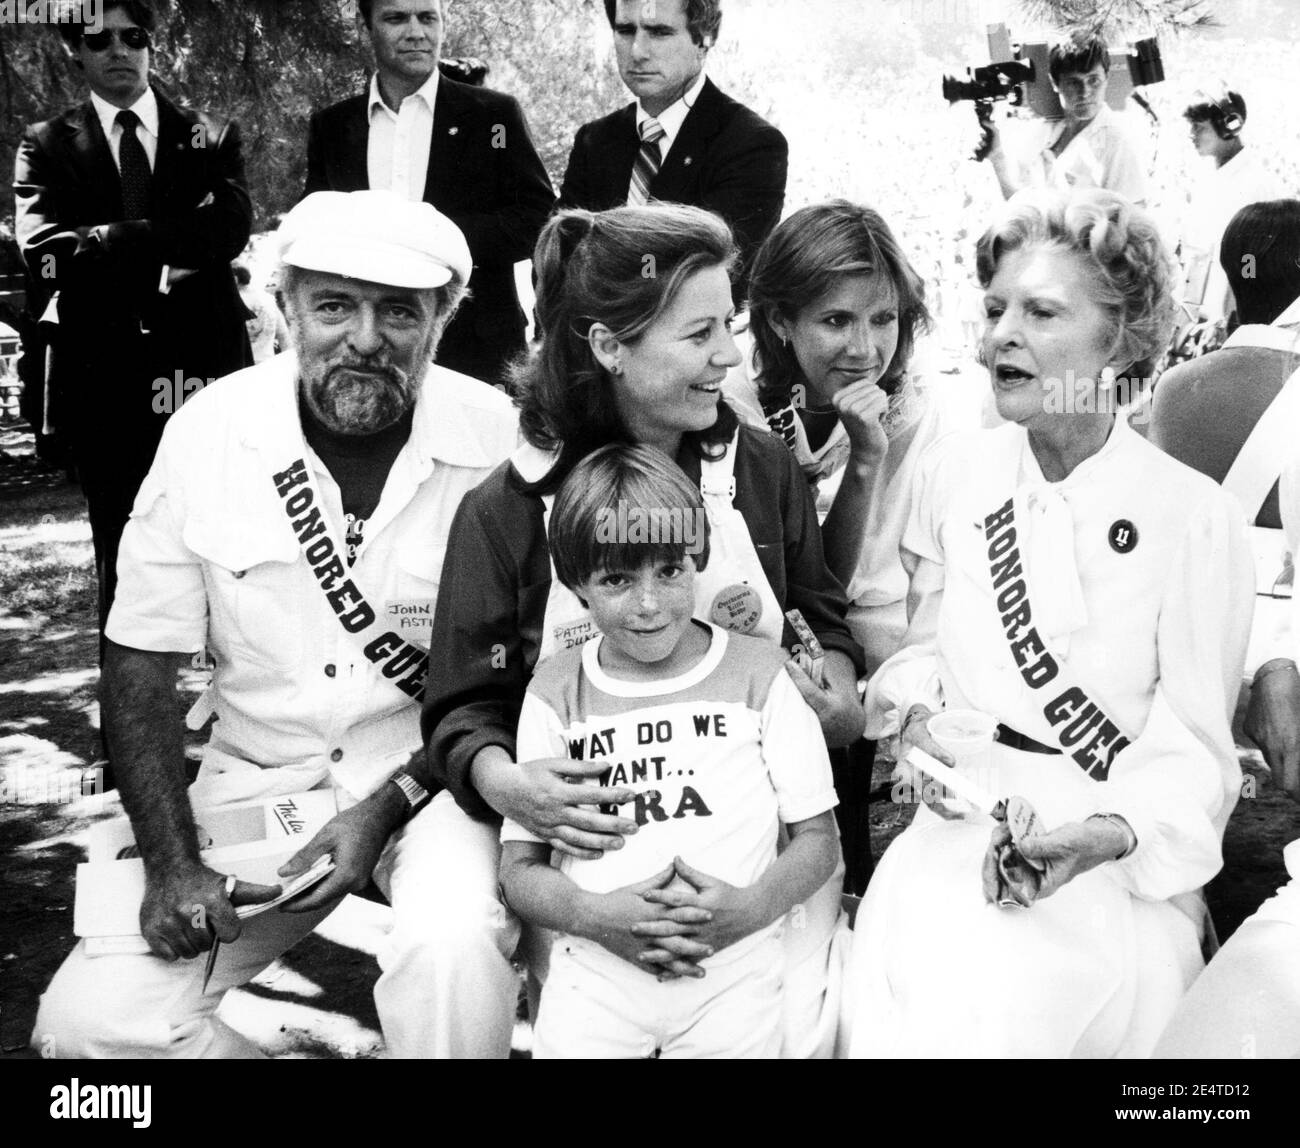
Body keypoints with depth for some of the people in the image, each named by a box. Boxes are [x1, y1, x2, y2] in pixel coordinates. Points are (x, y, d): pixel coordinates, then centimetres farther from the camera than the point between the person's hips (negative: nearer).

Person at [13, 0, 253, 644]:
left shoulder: (211, 137, 12)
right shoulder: (47, 146, 10)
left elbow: (232, 227, -6)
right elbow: (43, 251, -6)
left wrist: (104, 244, -12)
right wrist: (165, 248, -12)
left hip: (204, 371, 0)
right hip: (105, 379, 0)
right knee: (121, 559, 5)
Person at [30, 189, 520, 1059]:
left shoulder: (500, 441, -11)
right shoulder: (209, 432, -7)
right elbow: (141, 664, -1)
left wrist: (390, 807, -14)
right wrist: (173, 863, -10)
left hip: (433, 782, -2)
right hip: (255, 783, 3)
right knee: (90, 1020, -13)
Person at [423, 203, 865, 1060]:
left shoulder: (766, 471, 5)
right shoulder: (505, 510, -3)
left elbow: (825, 627, 17)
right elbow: (467, 708, -1)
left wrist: (838, 702, -5)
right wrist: (503, 780, -23)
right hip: (579, 826, -1)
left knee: (804, 1011, -22)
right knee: (448, 961, -27)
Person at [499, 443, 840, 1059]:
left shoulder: (758, 673, 6)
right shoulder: (557, 691, 7)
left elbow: (818, 839, 7)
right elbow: (519, 869, 6)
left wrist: (750, 905, -12)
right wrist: (598, 915, -14)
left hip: (733, 967, 0)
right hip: (595, 968, 0)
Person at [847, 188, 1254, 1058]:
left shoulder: (1194, 515, -5)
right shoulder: (953, 473, 6)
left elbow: (1194, 749, -4)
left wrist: (1106, 836, -22)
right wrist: (915, 719, -4)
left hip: (1121, 858, -2)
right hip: (958, 825, 2)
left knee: (988, 1008, -25)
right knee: (912, 993, -24)